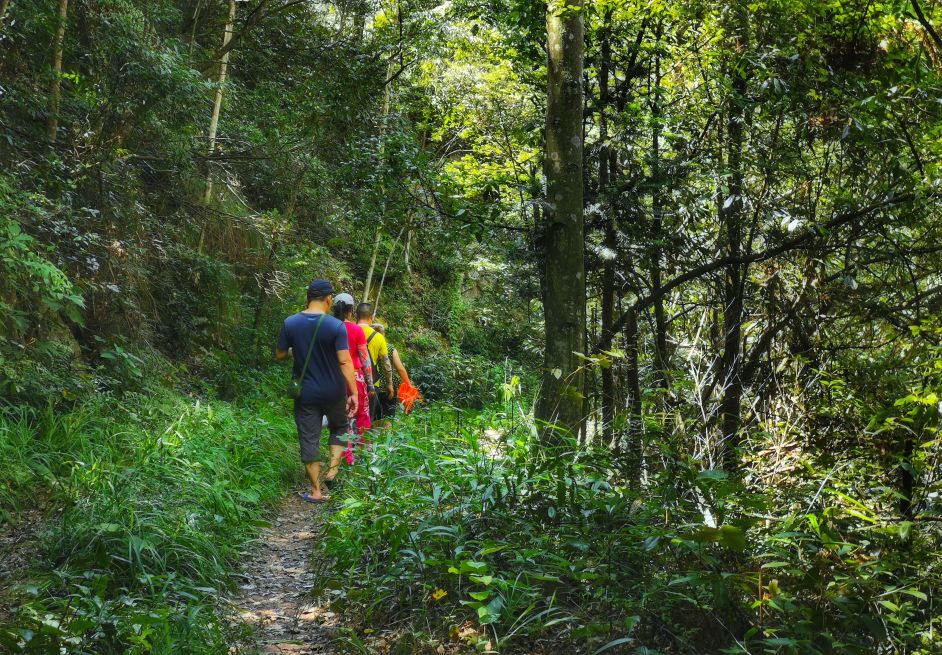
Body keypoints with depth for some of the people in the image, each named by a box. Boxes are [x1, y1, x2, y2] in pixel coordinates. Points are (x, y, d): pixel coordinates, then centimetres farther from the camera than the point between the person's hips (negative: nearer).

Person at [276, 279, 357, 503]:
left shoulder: (290, 323, -5)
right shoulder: (336, 326, -13)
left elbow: (280, 355, 5)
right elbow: (345, 362, -17)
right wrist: (354, 392, -14)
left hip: (305, 393, 1)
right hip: (333, 392, -1)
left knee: (309, 439, 7)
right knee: (339, 427, 24)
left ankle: (316, 491, 11)